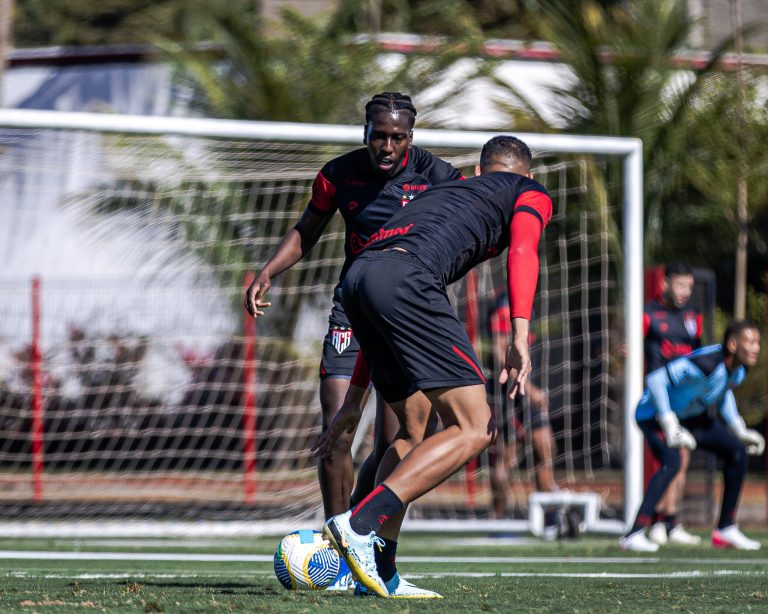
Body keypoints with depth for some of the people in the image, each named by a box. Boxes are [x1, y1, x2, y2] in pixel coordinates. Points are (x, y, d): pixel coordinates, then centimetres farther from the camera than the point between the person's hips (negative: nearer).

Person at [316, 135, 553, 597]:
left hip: (356, 280, 8)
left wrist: (354, 401, 44)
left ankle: (379, 575, 14)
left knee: (415, 425, 21)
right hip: (406, 277, -7)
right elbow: (522, 250, -3)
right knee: (475, 429, -6)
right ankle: (357, 525, -19)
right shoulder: (531, 193, 23)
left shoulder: (445, 190, 41)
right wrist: (520, 337, -16)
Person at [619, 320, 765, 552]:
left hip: (692, 416, 9)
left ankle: (726, 529, 15)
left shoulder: (739, 369, -6)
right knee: (671, 461, -32)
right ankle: (634, 534, -34)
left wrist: (739, 429, 11)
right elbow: (656, 379, -36)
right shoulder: (706, 363, -34)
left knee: (736, 452, 6)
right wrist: (670, 427, -35)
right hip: (655, 414, -9)